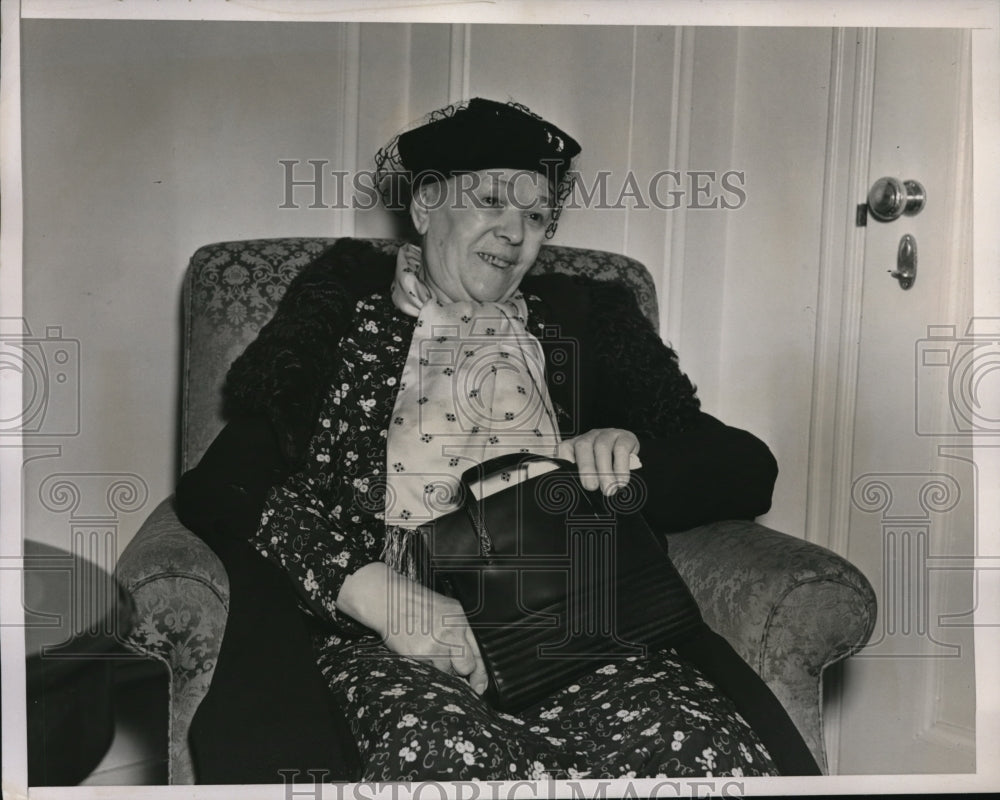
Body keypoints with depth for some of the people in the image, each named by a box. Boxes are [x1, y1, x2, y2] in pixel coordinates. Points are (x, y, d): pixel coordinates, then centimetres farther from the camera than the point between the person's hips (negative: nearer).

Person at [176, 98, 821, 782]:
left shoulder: (589, 317, 21)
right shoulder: (345, 300, 15)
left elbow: (749, 470, 17)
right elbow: (227, 482, 1)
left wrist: (632, 452, -5)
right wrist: (378, 595, -14)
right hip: (383, 641, -2)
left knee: (714, 751, -27)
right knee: (442, 752, -35)